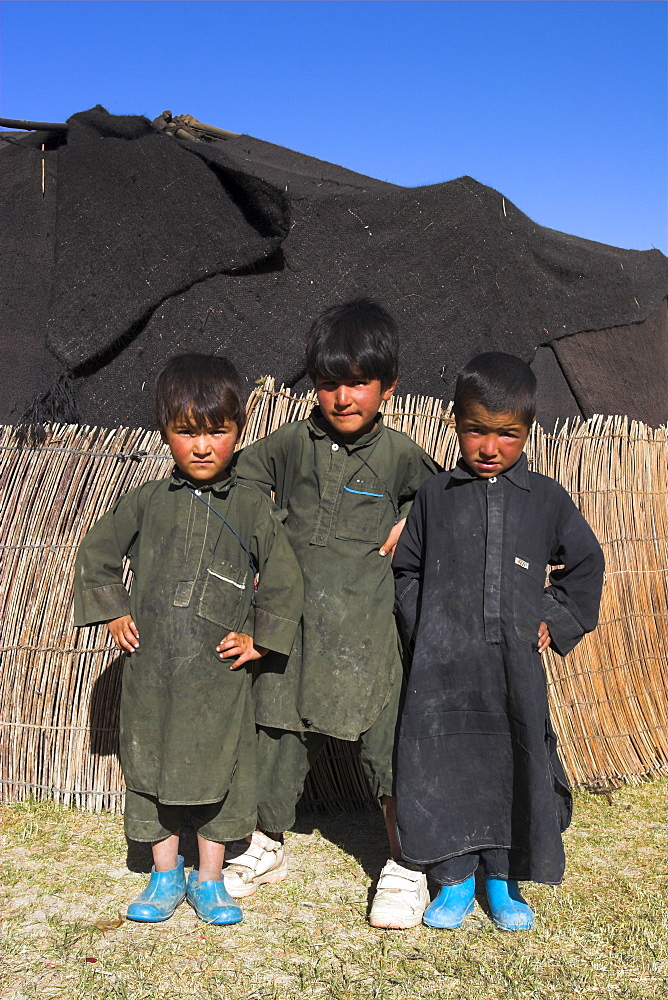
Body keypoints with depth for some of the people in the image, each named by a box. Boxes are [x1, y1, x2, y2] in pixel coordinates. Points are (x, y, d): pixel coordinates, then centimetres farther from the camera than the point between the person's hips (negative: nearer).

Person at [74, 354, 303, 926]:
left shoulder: (254, 509, -2)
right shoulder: (146, 503, 2)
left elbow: (284, 580, 4)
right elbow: (96, 554, 13)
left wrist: (260, 638, -2)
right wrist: (113, 613, 5)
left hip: (221, 671, -1)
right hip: (151, 668, 2)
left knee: (219, 770, 7)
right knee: (151, 767, 10)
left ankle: (209, 880, 25)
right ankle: (165, 876, 28)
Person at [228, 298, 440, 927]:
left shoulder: (399, 455, 0)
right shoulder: (291, 444, 5)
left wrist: (408, 523, -4)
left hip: (367, 628, -2)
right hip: (292, 620, 3)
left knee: (388, 744, 0)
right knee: (278, 738, 13)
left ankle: (405, 867, 18)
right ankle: (267, 848, 35)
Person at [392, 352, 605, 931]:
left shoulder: (547, 499, 5)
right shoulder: (434, 497, 6)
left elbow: (586, 564, 15)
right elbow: (406, 568, 14)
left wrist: (557, 622, 6)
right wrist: (417, 625, 3)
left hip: (516, 665, 0)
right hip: (442, 665, 0)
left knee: (516, 765, 6)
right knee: (441, 764, 3)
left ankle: (503, 880, 25)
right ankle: (455, 880, 21)